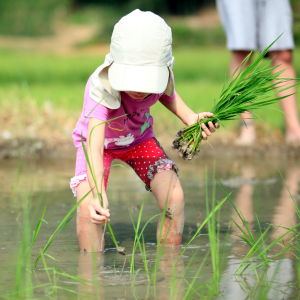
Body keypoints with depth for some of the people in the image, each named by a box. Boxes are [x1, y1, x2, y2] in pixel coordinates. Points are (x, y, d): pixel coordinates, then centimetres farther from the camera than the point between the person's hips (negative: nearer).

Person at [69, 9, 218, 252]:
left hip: (139, 139, 3)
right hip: (100, 142, -3)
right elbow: (94, 142, -52)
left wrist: (191, 118, -16)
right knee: (88, 210, -26)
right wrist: (97, 195, -65)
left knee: (174, 198, -16)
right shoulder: (100, 87, -42)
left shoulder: (161, 76, -27)